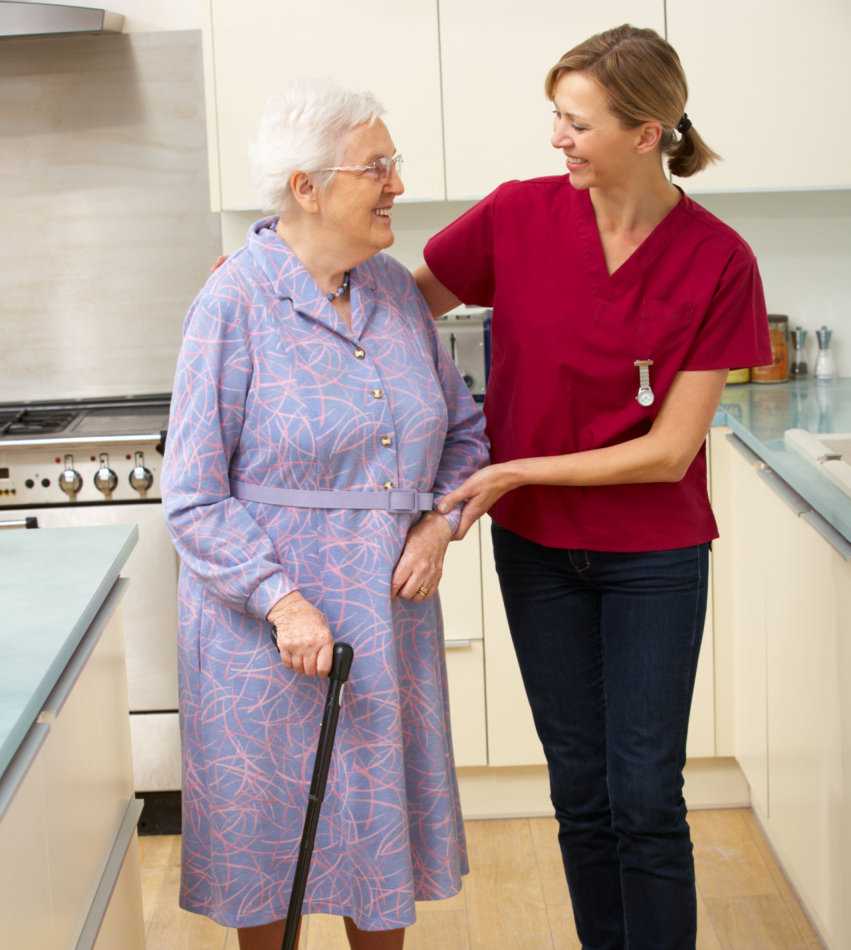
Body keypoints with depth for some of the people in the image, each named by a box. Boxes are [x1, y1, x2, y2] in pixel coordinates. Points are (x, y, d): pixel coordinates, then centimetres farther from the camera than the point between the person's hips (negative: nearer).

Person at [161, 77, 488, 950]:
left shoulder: (396, 292, 4)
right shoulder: (235, 304, -14)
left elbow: (464, 432, 14)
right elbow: (193, 498, -14)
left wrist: (438, 522, -4)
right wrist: (283, 601, -21)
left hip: (388, 614, 5)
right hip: (264, 622, -5)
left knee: (383, 825, 16)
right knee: (267, 828, 10)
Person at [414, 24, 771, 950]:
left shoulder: (717, 263, -14)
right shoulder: (519, 215, -9)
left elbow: (668, 452, -14)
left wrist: (516, 472, -17)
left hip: (653, 555, -2)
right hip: (538, 546, 2)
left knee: (647, 799, 1)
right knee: (581, 791, 12)